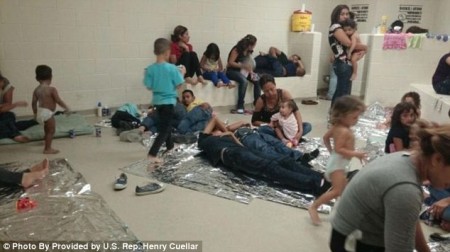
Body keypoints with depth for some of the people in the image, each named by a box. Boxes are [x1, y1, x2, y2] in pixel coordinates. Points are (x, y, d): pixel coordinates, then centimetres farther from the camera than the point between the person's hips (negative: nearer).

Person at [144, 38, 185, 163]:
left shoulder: (150, 69, -6)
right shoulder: (172, 68, -17)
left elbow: (149, 87, -2)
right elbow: (179, 85, -11)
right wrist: (182, 73, 4)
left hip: (157, 101, 6)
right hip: (168, 101, -6)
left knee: (165, 124, 25)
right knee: (164, 129, -1)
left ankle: (170, 147, 43)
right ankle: (152, 154, -12)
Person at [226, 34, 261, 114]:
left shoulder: (248, 51, 7)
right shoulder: (237, 49, -16)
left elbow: (248, 63, 13)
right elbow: (230, 63, -19)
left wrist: (251, 71, -7)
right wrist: (243, 66, -26)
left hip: (242, 71, 8)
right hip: (232, 71, -7)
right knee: (244, 81, -36)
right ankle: (240, 106, -31)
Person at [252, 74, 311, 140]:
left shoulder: (284, 93, -14)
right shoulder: (261, 100, -15)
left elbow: (296, 111, -23)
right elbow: (254, 121, -9)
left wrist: (300, 131, -36)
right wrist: (270, 125, -25)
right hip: (271, 129, -2)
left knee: (307, 126, -19)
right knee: (263, 129, -36)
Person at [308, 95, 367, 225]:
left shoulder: (337, 127, 4)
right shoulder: (344, 131, -25)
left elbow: (325, 137, 16)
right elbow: (339, 149, -30)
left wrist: (331, 151, 25)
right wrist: (355, 154, -27)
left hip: (339, 163, 11)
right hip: (338, 163, -11)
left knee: (343, 189, 21)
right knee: (337, 191, -12)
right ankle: (313, 207, -6)